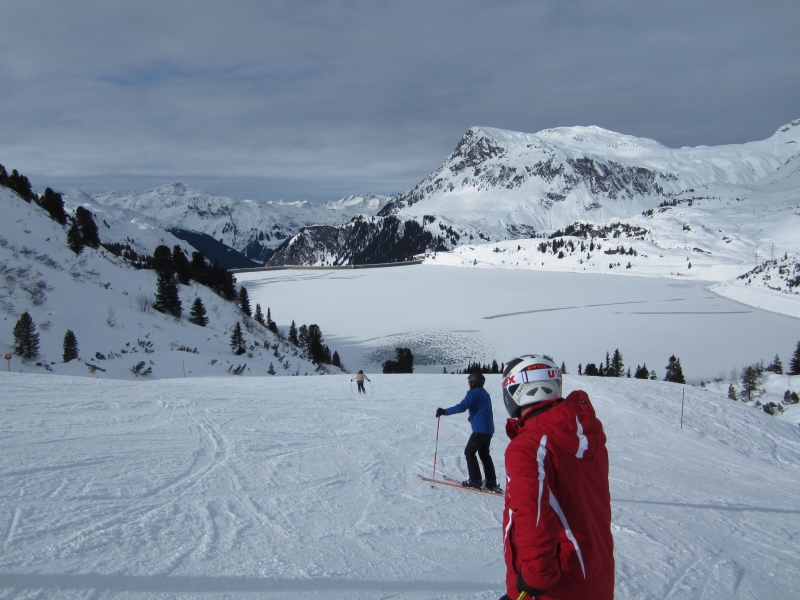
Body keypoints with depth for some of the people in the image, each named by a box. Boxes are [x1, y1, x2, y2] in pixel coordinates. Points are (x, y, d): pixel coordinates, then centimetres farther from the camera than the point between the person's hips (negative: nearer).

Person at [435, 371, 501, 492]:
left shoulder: (474, 393, -12)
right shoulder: (485, 393, 16)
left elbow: (462, 406, -23)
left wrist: (445, 411, -22)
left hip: (480, 430, -9)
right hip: (489, 429, 9)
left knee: (469, 452, 3)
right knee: (484, 453, 17)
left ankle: (475, 480, 4)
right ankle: (491, 482, 14)